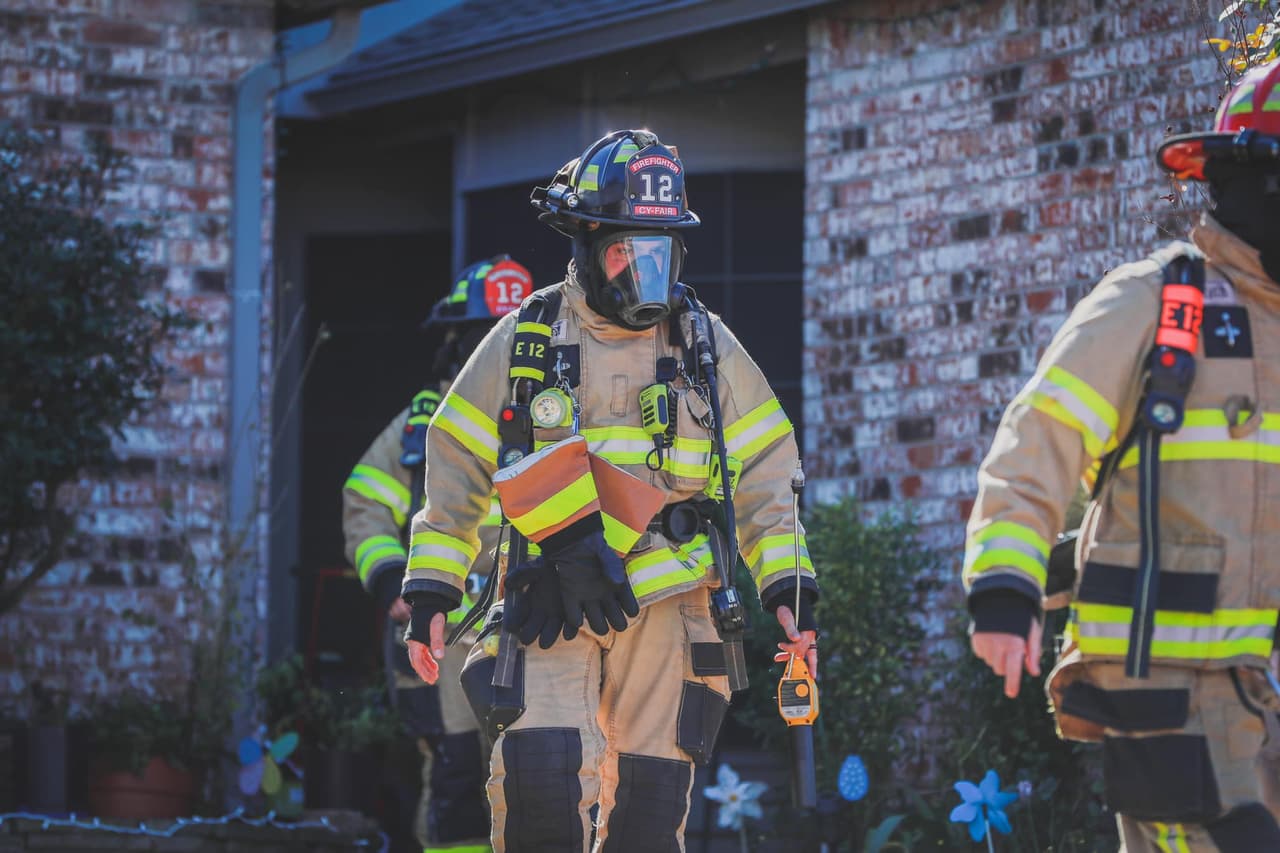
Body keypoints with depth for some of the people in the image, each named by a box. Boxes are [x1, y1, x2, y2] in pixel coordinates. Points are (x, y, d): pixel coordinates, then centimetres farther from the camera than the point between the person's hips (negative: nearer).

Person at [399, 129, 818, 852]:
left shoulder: (710, 347, 9)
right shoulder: (523, 341, 6)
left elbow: (765, 477, 11)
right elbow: (456, 473, 11)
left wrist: (790, 592, 0)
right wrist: (430, 595, 5)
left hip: (668, 607, 1)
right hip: (551, 603, -1)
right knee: (539, 780, -20)